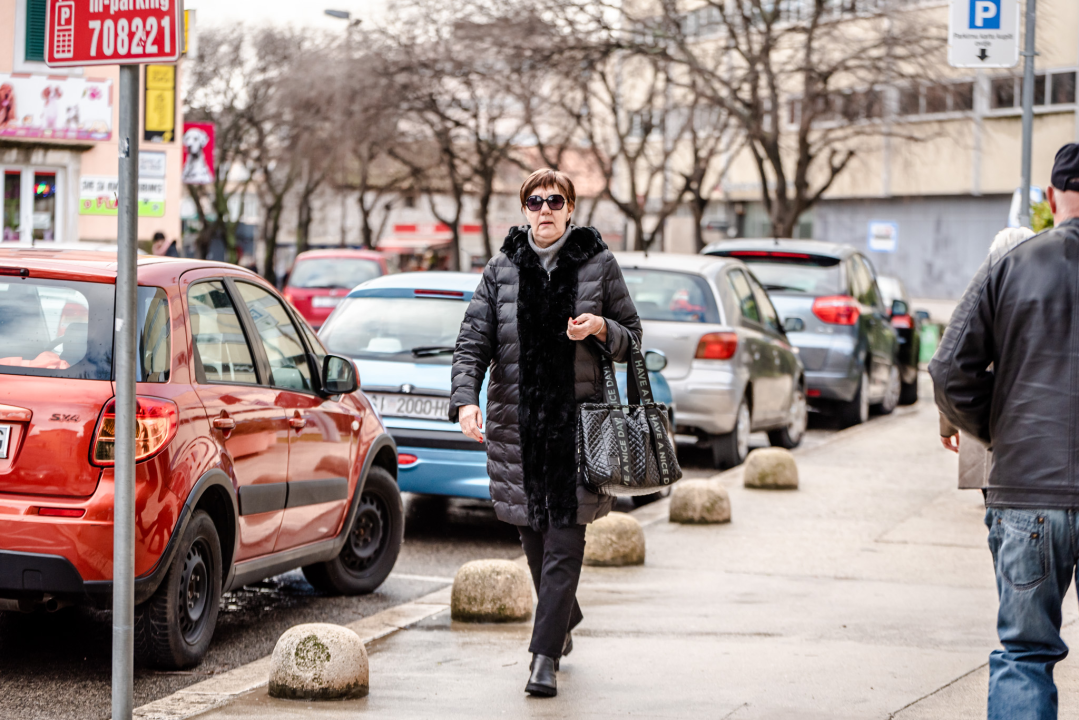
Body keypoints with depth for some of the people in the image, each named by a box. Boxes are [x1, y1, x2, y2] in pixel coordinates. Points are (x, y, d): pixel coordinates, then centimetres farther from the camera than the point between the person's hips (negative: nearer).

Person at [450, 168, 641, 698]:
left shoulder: (598, 265, 3)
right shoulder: (502, 269, 6)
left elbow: (632, 337, 10)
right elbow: (473, 340, 0)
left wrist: (602, 328, -12)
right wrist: (465, 398, -16)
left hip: (578, 419, -2)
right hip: (516, 421, 2)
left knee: (564, 539, -9)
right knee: (533, 536, 11)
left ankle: (545, 655, -9)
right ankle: (563, 620, 37)